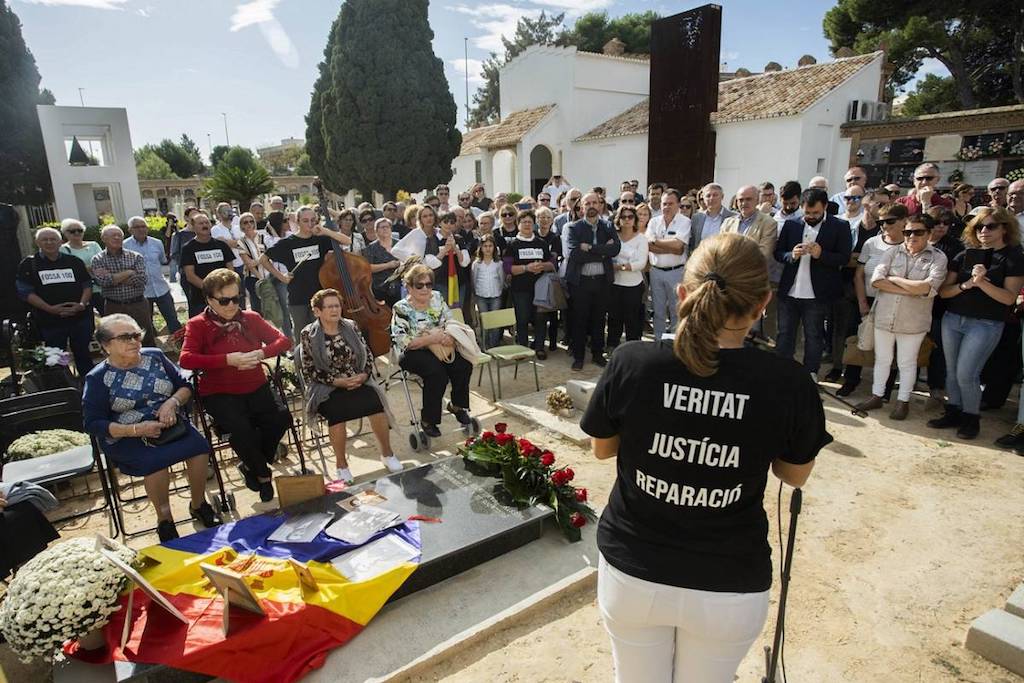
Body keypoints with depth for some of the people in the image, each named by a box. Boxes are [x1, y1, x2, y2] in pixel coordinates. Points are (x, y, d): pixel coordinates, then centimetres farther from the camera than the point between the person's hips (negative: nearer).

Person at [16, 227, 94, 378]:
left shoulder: (74, 261, 7)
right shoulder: (29, 264, 1)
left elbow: (87, 285, 9)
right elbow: (25, 292, -4)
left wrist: (82, 304, -10)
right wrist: (50, 308, -16)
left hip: (80, 317, 2)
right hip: (50, 321, -1)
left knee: (83, 355, 12)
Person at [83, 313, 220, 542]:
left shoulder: (155, 356, 5)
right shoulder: (98, 378, -4)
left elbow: (185, 386, 8)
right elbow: (93, 424, -7)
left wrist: (172, 402, -15)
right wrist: (136, 430, -21)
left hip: (170, 425, 3)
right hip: (126, 438, -3)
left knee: (200, 448, -26)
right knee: (155, 461, -34)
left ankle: (198, 504, 0)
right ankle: (164, 519, -8)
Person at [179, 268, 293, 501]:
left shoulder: (251, 318, 9)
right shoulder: (197, 325, -1)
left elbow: (283, 340, 6)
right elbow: (185, 359, -15)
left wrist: (260, 354, -13)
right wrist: (228, 360, -22)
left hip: (256, 388, 4)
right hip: (219, 394, -3)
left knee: (281, 417, -22)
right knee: (240, 428, -30)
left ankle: (252, 465, 6)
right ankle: (263, 474, 1)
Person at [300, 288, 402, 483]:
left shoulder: (351, 327, 9)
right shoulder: (308, 335, -1)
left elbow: (368, 356, 10)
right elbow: (309, 370, -4)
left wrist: (364, 375, -9)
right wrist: (337, 381, -15)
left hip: (358, 381, 3)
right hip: (326, 388, -2)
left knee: (375, 404, -26)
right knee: (337, 412, -33)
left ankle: (387, 453, -5)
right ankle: (341, 464, -11)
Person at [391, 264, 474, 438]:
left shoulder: (437, 298, 7)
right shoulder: (401, 308, -9)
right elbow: (403, 342, -16)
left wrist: (449, 337, -13)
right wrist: (431, 339, -24)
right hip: (413, 354, -5)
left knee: (464, 365, -20)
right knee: (437, 373, -32)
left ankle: (457, 405, 6)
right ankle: (427, 420, -14)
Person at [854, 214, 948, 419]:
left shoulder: (938, 258, -5)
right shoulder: (892, 252, 2)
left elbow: (928, 287, -20)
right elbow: (876, 280, -11)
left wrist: (894, 279, -12)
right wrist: (911, 289, -16)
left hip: (913, 321, -2)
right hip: (884, 316, 3)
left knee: (907, 363, 11)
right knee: (881, 359, 14)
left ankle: (903, 401, 26)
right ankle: (877, 396, 28)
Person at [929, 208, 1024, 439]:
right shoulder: (964, 256, 9)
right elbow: (943, 291, 3)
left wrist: (982, 282, -21)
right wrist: (965, 285, -14)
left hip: (986, 324, -4)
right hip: (952, 319, 4)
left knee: (966, 374, -7)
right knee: (952, 371, 10)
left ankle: (971, 417, 13)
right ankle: (954, 412, 24)